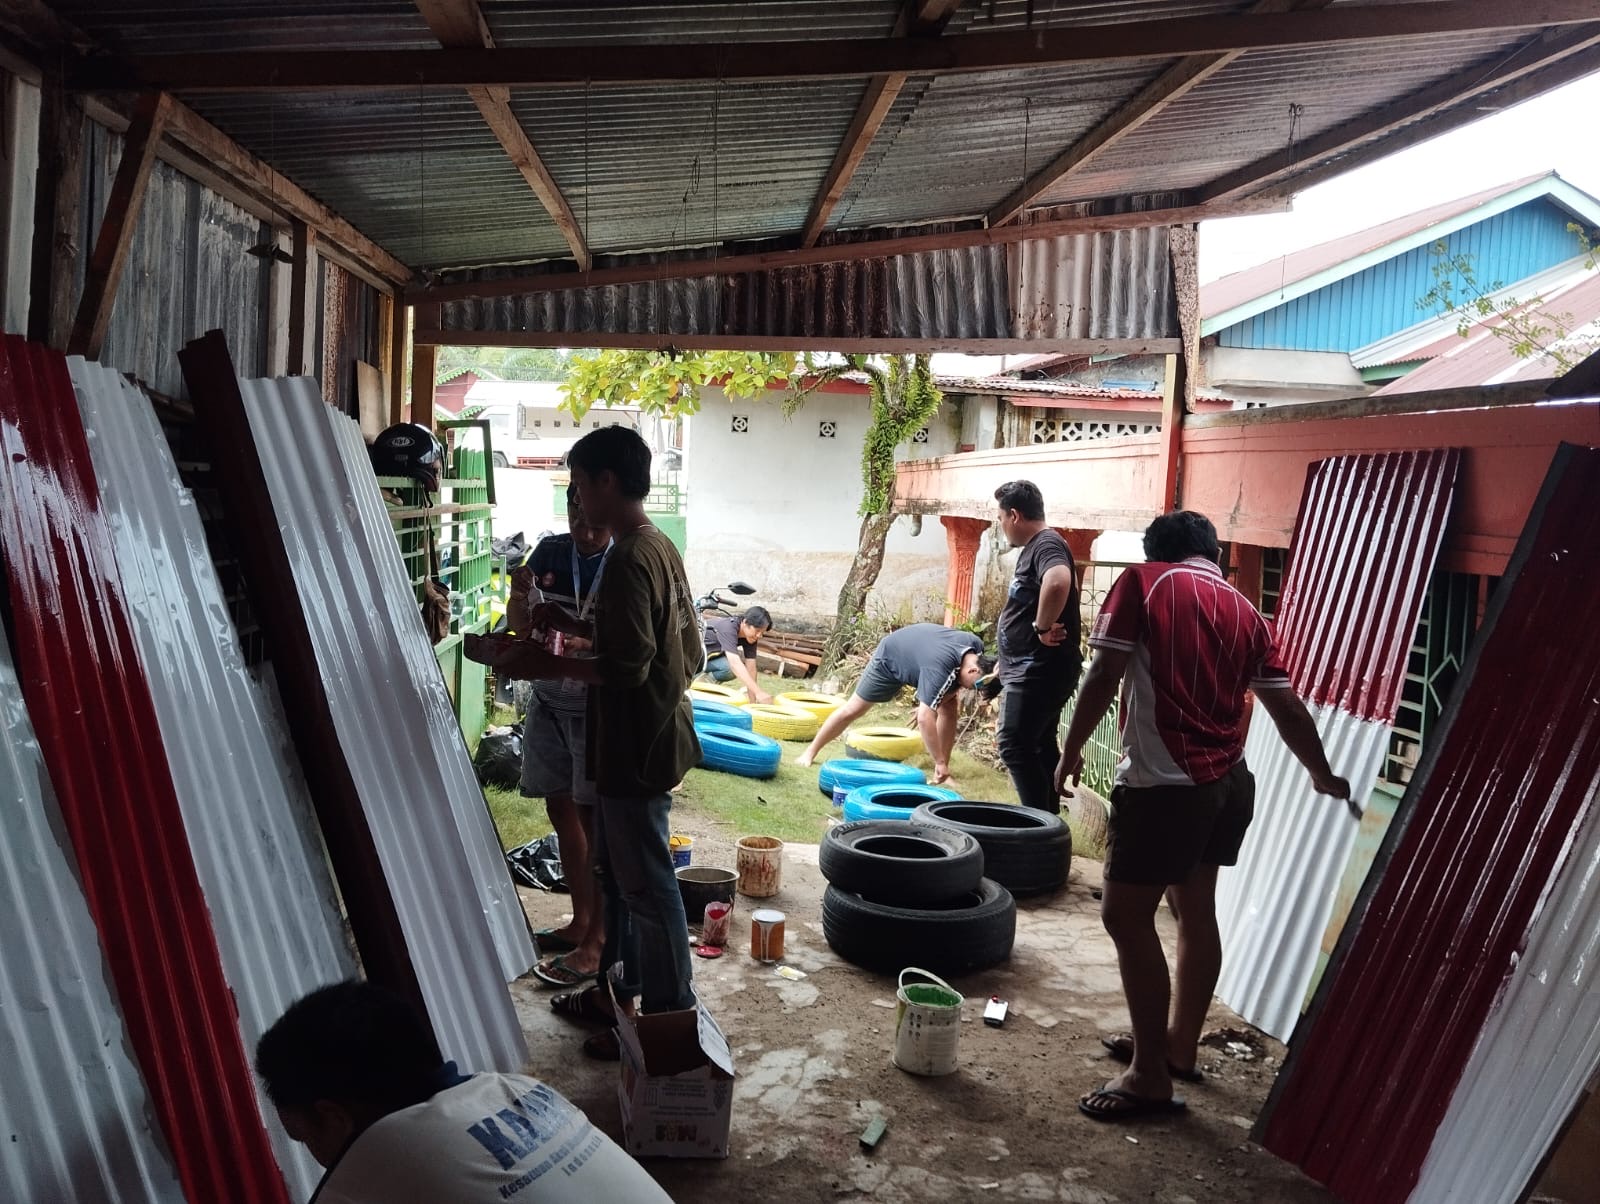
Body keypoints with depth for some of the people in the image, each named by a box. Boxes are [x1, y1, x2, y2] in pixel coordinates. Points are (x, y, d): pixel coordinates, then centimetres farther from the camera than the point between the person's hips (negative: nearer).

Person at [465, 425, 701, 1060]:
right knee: (618, 869, 21)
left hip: (636, 747, -10)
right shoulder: (659, 547, 9)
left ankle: (670, 1019, 15)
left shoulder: (628, 560, -22)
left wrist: (543, 663, -22)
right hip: (646, 737, 10)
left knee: (647, 883, 2)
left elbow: (627, 666, -27)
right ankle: (618, 987, 36)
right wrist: (578, 627, 13)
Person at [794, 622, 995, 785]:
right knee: (854, 709, 2)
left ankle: (942, 774, -5)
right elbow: (925, 719, -46)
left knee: (949, 708, -11)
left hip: (918, 651, 6)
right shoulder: (939, 668, -45)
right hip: (890, 656, -6)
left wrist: (954, 691, -14)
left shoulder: (976, 646, -23)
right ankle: (811, 751, 20)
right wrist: (940, 762, -43)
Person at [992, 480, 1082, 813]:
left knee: (1015, 746, -11)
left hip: (1040, 670, -11)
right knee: (1040, 745, 14)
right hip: (1032, 669, 11)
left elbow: (1058, 582, -40)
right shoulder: (1034, 547, 16)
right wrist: (1007, 666, 25)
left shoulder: (1047, 544, -16)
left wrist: (1043, 627, -27)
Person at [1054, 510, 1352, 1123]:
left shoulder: (1143, 581, -4)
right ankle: (1180, 1044, 33)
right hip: (1228, 780, 8)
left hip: (1165, 782, -8)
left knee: (1126, 915, -1)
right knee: (1195, 910, 19)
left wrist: (1071, 750, 1)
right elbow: (1286, 706, 17)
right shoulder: (1244, 611, 13)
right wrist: (1323, 775, 32)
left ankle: (1150, 1076, 3)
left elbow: (1105, 674, -11)